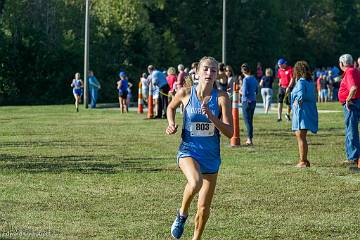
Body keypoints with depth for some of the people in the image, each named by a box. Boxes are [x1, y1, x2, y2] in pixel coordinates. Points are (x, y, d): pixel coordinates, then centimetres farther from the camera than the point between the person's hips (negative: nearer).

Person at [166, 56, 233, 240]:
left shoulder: (221, 98, -7)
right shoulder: (185, 93, -6)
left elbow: (229, 132, -12)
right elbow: (171, 107, 17)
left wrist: (211, 117, -25)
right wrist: (171, 124, 0)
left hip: (211, 156, 2)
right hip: (189, 151, -2)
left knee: (204, 208, 7)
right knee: (195, 182, -35)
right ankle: (182, 213, -5)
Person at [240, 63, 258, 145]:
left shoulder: (246, 79, -14)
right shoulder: (254, 79, 7)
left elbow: (245, 93, -19)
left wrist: (240, 92, 1)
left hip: (247, 102, -7)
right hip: (253, 101, 7)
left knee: (247, 121, -2)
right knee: (250, 120, 15)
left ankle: (249, 139, -4)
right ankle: (249, 138, 21)